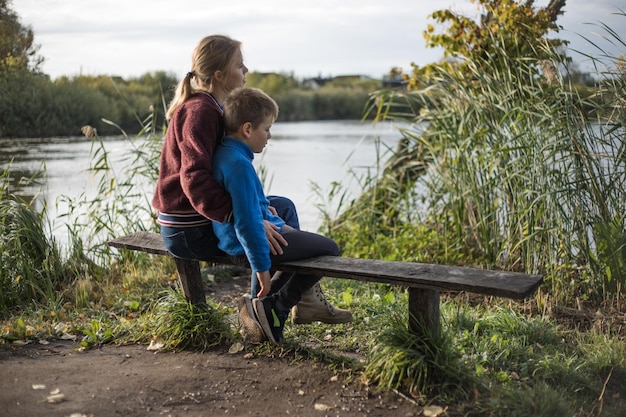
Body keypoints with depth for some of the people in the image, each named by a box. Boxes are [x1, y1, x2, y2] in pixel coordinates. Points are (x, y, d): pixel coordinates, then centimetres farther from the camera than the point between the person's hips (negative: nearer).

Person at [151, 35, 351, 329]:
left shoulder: (207, 107, 13)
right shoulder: (200, 112, -20)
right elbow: (195, 180, -33)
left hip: (199, 216, 11)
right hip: (191, 230, -11)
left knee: (284, 207, 14)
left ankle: (307, 299, 15)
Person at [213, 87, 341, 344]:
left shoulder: (225, 153, 8)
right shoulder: (239, 164, -25)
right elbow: (247, 222, -27)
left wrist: (279, 226, 19)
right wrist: (262, 267, -22)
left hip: (235, 239, 11)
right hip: (245, 245, -11)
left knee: (303, 238, 30)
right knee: (329, 249, -4)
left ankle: (263, 302, 20)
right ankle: (274, 309, 1)